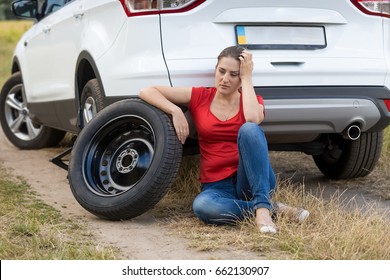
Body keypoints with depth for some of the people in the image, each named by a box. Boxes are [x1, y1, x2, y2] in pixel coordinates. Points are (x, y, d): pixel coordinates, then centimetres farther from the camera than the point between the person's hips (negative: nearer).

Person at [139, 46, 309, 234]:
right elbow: (147, 92, 2)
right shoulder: (199, 97, 7)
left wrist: (247, 77, -11)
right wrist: (175, 111, -15)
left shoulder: (252, 100, 6)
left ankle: (262, 207, -34)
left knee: (249, 129, -30)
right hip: (217, 186, 0)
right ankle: (274, 209, -22)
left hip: (252, 181, 0)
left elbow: (253, 119, -21)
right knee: (202, 206, -38)